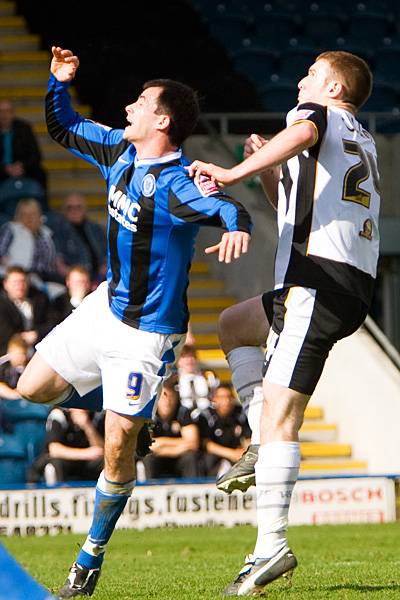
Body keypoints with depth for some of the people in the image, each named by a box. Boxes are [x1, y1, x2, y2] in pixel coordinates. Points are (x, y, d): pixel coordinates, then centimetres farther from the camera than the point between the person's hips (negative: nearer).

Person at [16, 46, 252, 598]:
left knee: (117, 449, -5)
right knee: (33, 388, 12)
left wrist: (236, 226, -64)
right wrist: (59, 81, -1)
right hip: (105, 305, 8)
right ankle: (122, 401, 36)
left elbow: (229, 208, -41)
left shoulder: (176, 183, -24)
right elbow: (62, 127, 15)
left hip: (147, 331, -8)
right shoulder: (119, 150, 1)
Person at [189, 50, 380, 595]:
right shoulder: (363, 143, 28)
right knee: (234, 325, 29)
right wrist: (268, 171, 20)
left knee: (280, 418, -14)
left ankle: (272, 546, -21)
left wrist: (234, 173, -33)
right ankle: (267, 447, 14)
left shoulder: (318, 112, 2)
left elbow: (303, 134, -25)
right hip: (356, 287, 9)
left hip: (318, 282, -9)